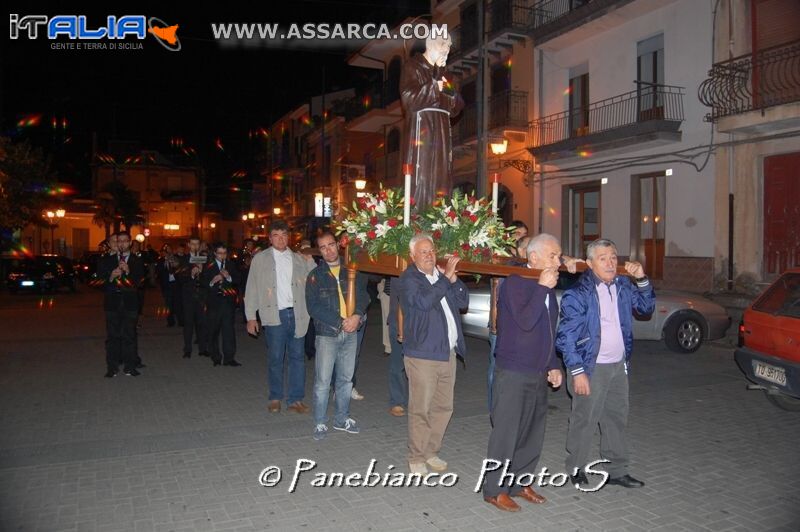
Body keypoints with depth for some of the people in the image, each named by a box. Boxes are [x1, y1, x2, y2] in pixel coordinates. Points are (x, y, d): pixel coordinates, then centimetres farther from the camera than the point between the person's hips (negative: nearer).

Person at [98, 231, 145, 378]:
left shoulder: (137, 261, 8)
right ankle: (112, 368, 5)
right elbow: (100, 278, 5)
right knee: (112, 336, 0)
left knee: (129, 335, 0)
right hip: (112, 301, 1)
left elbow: (140, 280, -3)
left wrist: (128, 271, -18)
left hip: (130, 301, -1)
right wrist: (111, 276, -14)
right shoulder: (107, 260, 12)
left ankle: (130, 367, 6)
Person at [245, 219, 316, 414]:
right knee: (276, 358, 4)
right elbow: (251, 289, 5)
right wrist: (251, 317, 0)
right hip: (274, 315, -2)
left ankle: (296, 399, 13)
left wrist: (310, 261, -5)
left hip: (296, 314, 2)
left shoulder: (299, 259, 11)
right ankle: (275, 398, 19)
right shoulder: (260, 259, 5)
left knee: (297, 357, 4)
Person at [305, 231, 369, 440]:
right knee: (323, 381, -2)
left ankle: (342, 418, 26)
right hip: (327, 333, -3)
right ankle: (320, 423, 11)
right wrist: (340, 321, -15)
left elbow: (364, 296, 3)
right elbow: (313, 307, -8)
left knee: (346, 378, 12)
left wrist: (357, 316, -16)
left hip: (350, 332, 3)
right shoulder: (315, 276, 1)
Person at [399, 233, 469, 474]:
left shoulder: (443, 275, 13)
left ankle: (431, 452, 28)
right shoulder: (409, 278, -7)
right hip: (422, 354, -7)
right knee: (420, 409, 0)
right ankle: (416, 457, 15)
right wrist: (446, 277, -18)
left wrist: (453, 278, -5)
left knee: (444, 407, 14)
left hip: (448, 353, 7)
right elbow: (423, 301, -24)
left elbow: (463, 301, 9)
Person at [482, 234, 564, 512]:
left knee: (533, 433, 15)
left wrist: (553, 365, 15)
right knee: (506, 433, 0)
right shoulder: (515, 283, -12)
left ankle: (520, 482, 30)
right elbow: (525, 321, -26)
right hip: (513, 374, -8)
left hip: (539, 374, 8)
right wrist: (542, 288, -21)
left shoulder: (547, 288, 12)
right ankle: (495, 489, 14)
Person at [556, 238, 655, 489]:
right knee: (584, 421, 2)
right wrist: (577, 371, -19)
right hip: (591, 368, -7)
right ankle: (576, 470, 20)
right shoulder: (577, 293, -15)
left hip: (619, 365, 7)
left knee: (617, 418, 16)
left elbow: (646, 308, 18)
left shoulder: (623, 286, 6)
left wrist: (642, 279, 1)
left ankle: (617, 470, 30)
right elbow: (567, 335, -16)